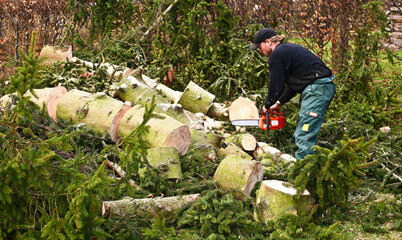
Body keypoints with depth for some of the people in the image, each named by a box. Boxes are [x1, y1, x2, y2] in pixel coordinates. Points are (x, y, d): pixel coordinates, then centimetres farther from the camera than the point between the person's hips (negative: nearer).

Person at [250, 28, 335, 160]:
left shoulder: (276, 55, -8)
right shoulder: (288, 49, 22)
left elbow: (276, 86, -6)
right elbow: (293, 84, 25)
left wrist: (267, 106, 10)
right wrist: (279, 104, 25)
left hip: (317, 89, -10)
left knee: (304, 136, -12)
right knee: (300, 133, 15)